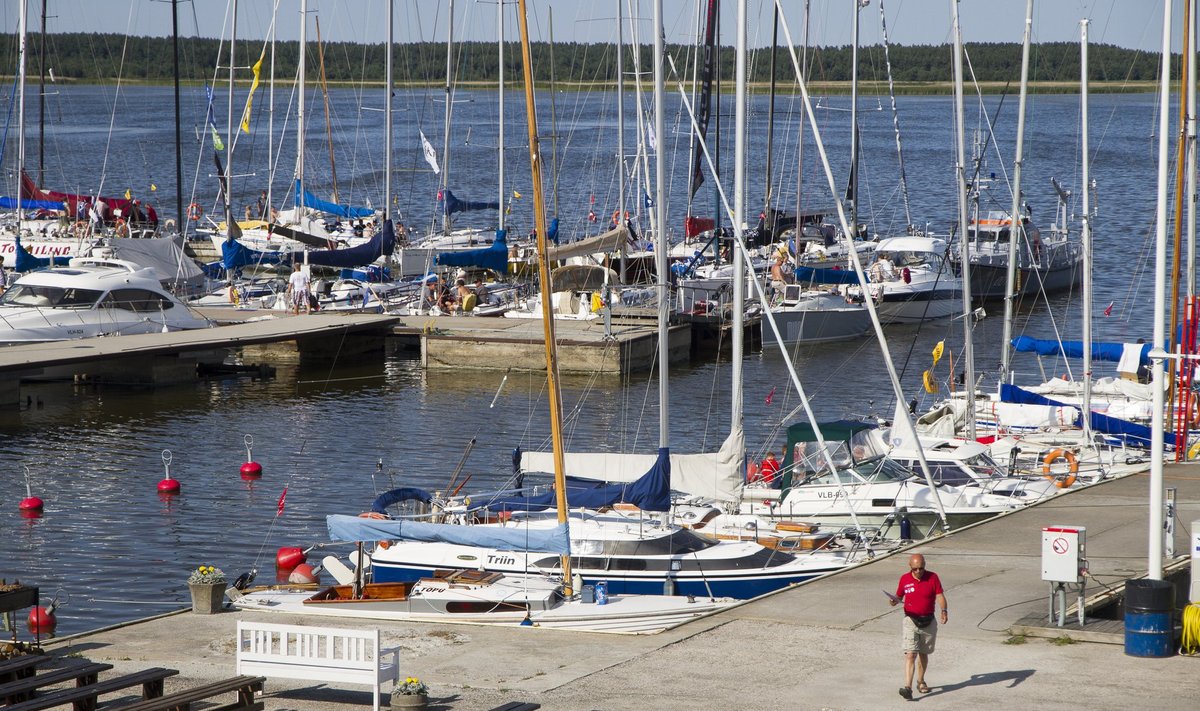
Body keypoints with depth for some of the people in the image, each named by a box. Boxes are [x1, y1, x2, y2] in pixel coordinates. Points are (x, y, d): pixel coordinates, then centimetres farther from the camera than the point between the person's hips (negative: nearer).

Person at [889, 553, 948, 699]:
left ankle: (921, 682, 36)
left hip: (928, 622, 1)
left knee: (923, 654, 16)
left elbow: (940, 596, -8)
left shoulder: (933, 577, -4)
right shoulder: (904, 579, -1)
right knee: (910, 655, -14)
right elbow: (899, 596, 10)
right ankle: (907, 687, -23)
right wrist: (895, 601, -14)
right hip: (911, 621, -1)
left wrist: (943, 610, -25)